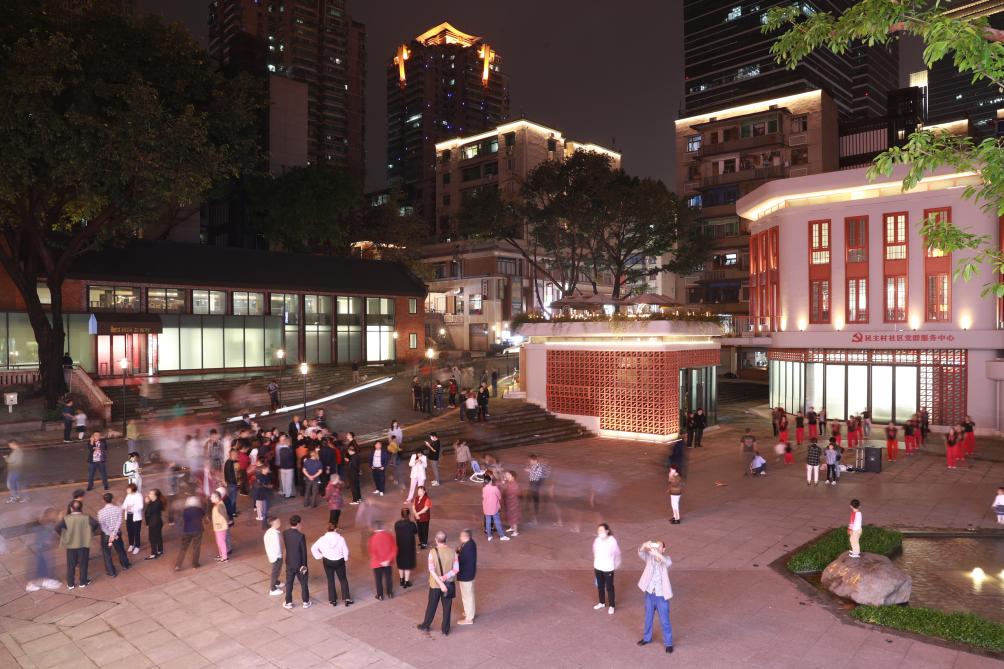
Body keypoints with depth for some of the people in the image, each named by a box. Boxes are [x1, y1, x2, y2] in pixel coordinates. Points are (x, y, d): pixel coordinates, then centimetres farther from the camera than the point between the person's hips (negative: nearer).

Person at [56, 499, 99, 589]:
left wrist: (63, 536, -3)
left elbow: (57, 528, -20)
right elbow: (97, 525, -21)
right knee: (83, 564, 14)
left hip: (71, 545, 1)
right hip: (84, 544, 0)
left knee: (71, 565, 15)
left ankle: (70, 584, 25)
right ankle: (83, 582, 25)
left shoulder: (66, 518, -10)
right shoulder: (86, 517, -11)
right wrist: (91, 532, -2)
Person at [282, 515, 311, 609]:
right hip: (299, 563, -4)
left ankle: (288, 603, 27)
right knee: (303, 583, 13)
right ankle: (306, 602, 24)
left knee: (289, 583, 18)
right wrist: (304, 565, -7)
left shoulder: (285, 533, -9)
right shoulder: (301, 536, -23)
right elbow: (304, 551, -18)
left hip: (289, 562, 4)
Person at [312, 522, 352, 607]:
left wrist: (319, 556, 6)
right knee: (343, 580, 14)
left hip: (328, 562, 1)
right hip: (339, 561, -1)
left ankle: (333, 600, 20)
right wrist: (345, 559, 9)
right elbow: (345, 550, -9)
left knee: (330, 581, 15)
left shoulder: (322, 539, -10)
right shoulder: (340, 538, -15)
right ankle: (346, 599, 10)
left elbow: (313, 548, -4)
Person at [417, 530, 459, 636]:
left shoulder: (433, 552, -17)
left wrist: (440, 583, -23)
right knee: (447, 608, 15)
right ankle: (445, 630, 24)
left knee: (431, 606, 18)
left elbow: (431, 570, -22)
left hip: (435, 584, -1)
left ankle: (426, 625, 37)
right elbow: (456, 569, -14)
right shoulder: (452, 552, -11)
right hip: (449, 584, 1)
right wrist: (444, 578, -17)